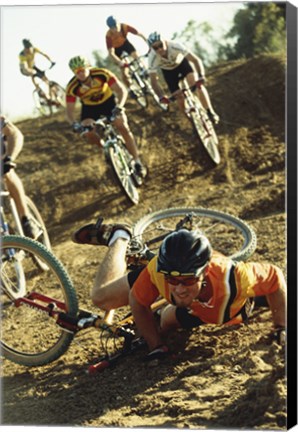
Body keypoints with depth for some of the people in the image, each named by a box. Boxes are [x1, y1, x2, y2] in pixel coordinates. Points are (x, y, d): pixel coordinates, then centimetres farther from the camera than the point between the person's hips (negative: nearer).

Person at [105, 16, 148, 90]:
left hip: (125, 43, 2)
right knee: (124, 72, -8)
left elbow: (139, 34, -29)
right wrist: (120, 62, -53)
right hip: (116, 48, -2)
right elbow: (111, 52, -39)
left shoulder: (125, 27, -33)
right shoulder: (109, 35, -37)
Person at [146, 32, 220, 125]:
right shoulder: (152, 58, -35)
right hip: (168, 71, 2)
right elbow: (154, 81, -31)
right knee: (179, 98, -9)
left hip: (181, 61, -1)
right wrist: (161, 97, -47)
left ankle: (210, 112, -15)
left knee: (197, 84, -26)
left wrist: (201, 77, -54)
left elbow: (196, 59, -39)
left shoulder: (175, 46, -39)